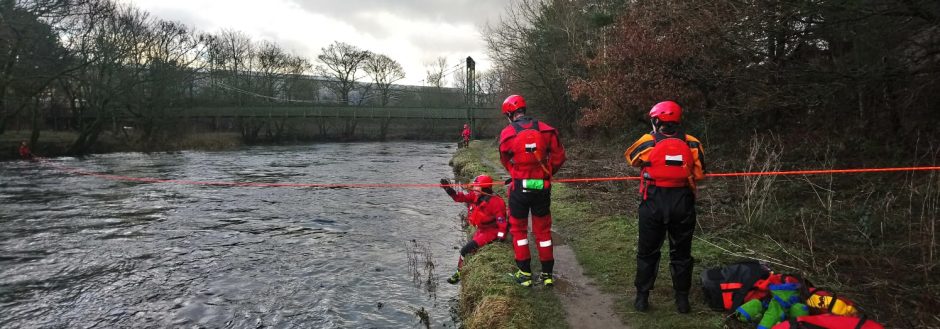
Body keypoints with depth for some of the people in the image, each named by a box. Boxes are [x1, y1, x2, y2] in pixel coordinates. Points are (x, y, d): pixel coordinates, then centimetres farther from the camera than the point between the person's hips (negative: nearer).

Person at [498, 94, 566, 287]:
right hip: (542, 187, 2)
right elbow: (558, 157, 1)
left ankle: (525, 273, 14)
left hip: (519, 187, -2)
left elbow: (505, 161, 5)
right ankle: (547, 273, 20)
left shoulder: (507, 134, -8)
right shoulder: (546, 130, -3)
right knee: (543, 229, 15)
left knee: (518, 229, 14)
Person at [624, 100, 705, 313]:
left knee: (648, 252, 13)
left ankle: (642, 297, 18)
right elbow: (699, 174, 6)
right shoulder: (692, 144, -3)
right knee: (681, 253, 15)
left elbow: (630, 157, 11)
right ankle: (682, 299, 23)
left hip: (654, 202, -1)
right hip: (683, 203, 2)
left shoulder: (648, 142, -8)